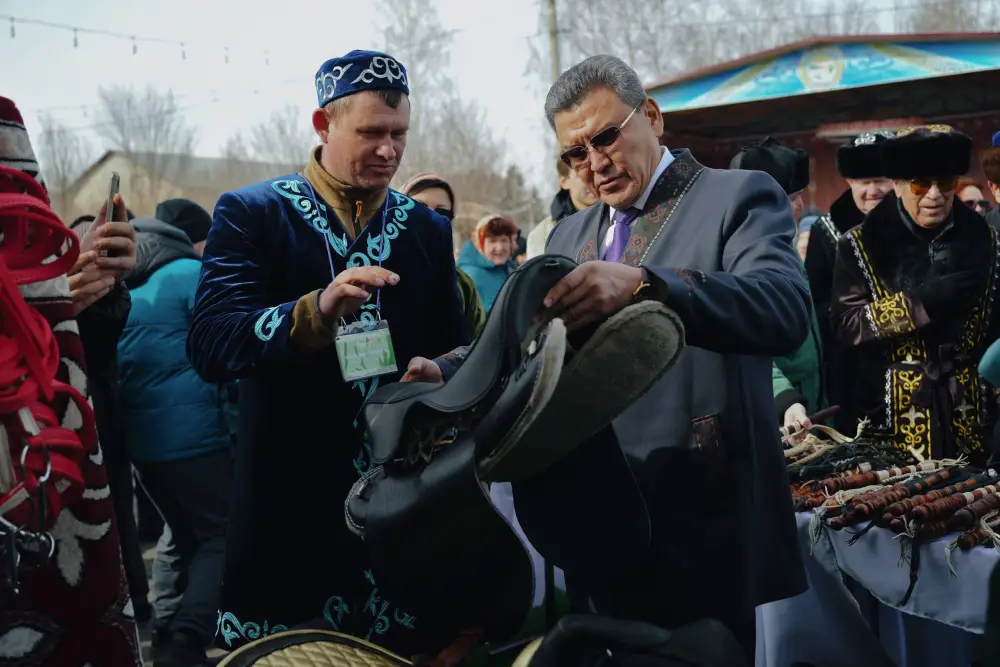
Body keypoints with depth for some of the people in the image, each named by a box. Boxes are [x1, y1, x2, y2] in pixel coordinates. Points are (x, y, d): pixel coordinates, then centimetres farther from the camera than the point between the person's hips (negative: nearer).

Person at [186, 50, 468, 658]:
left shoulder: (428, 229, 10)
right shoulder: (251, 214, -2)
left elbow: (456, 349, 14)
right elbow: (208, 346, -14)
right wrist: (314, 312, -29)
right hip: (289, 500, -3)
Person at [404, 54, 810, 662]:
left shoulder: (739, 198, -5)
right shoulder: (570, 235, 16)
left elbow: (787, 309, -23)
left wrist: (643, 286, -37)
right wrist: (449, 373, -8)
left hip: (696, 526, -6)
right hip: (594, 526, 6)